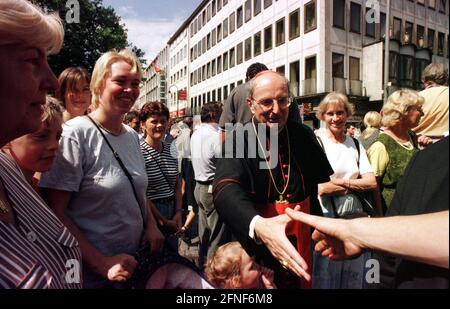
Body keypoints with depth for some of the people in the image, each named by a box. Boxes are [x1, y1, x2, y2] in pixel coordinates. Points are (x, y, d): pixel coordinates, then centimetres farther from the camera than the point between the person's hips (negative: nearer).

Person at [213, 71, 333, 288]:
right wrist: (258, 225, -52)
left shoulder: (302, 135, -3)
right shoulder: (238, 141, -17)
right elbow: (226, 189, -36)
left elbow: (322, 180, 14)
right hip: (255, 241, -3)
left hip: (300, 243, 4)